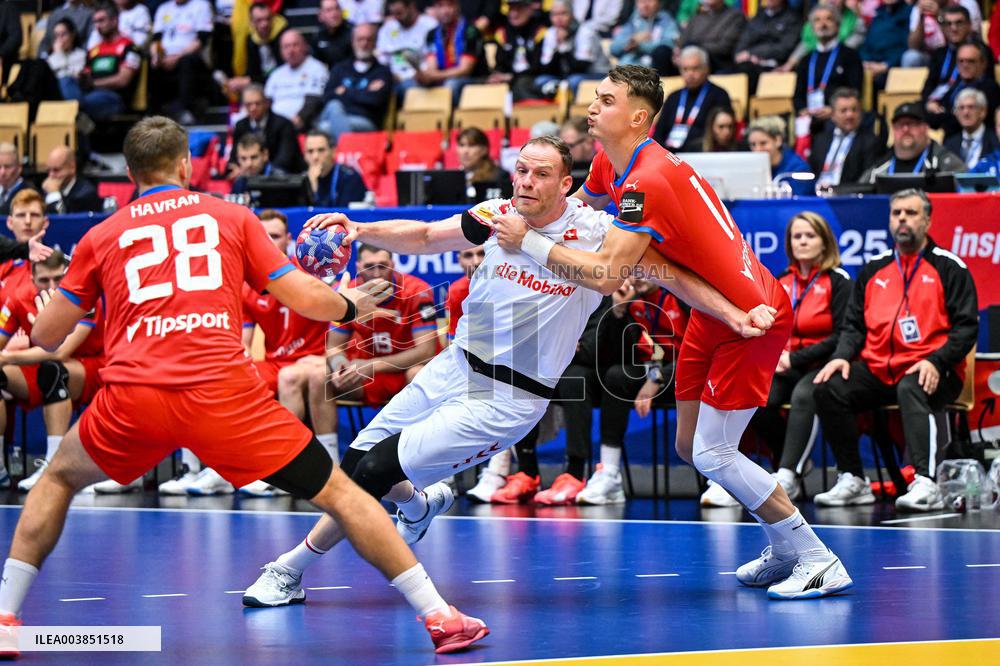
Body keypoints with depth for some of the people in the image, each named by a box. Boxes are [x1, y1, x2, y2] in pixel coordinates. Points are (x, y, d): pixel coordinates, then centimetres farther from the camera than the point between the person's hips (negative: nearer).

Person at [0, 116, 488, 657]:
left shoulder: (99, 237, 19)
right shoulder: (231, 217, 17)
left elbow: (46, 336, 20)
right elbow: (305, 299, 12)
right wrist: (350, 305, 33)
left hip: (131, 398, 1)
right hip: (223, 390, -1)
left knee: (60, 476, 29)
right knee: (337, 492, 9)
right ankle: (439, 616, 2)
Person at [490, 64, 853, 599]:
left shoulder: (649, 180, -26)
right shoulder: (609, 165, 4)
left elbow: (607, 276, -29)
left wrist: (529, 243, -21)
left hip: (752, 317, -10)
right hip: (715, 313, 10)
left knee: (713, 456, -10)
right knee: (690, 447, 12)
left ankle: (818, 561, -1)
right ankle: (783, 550, 26)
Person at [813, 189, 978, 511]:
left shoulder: (948, 267, 5)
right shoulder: (874, 269, 19)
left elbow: (966, 326, -2)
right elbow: (855, 324, 20)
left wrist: (936, 362, -17)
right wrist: (842, 356, -1)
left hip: (929, 372, -5)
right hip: (877, 370, 5)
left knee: (911, 390, -38)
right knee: (829, 388, -19)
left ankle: (926, 485, -49)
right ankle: (852, 481, -14)